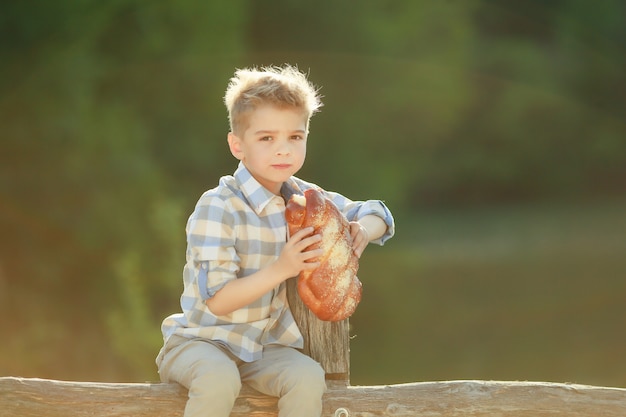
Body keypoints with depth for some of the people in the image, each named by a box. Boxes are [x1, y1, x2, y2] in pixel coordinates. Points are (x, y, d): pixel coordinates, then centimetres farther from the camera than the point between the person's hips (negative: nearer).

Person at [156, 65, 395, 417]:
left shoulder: (303, 197, 1)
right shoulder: (217, 208, -19)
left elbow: (378, 215, 13)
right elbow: (218, 300, -22)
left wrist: (362, 230, -12)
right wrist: (280, 270, -31)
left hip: (264, 346, 5)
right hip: (203, 339, -5)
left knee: (308, 376, -25)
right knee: (220, 378, -38)